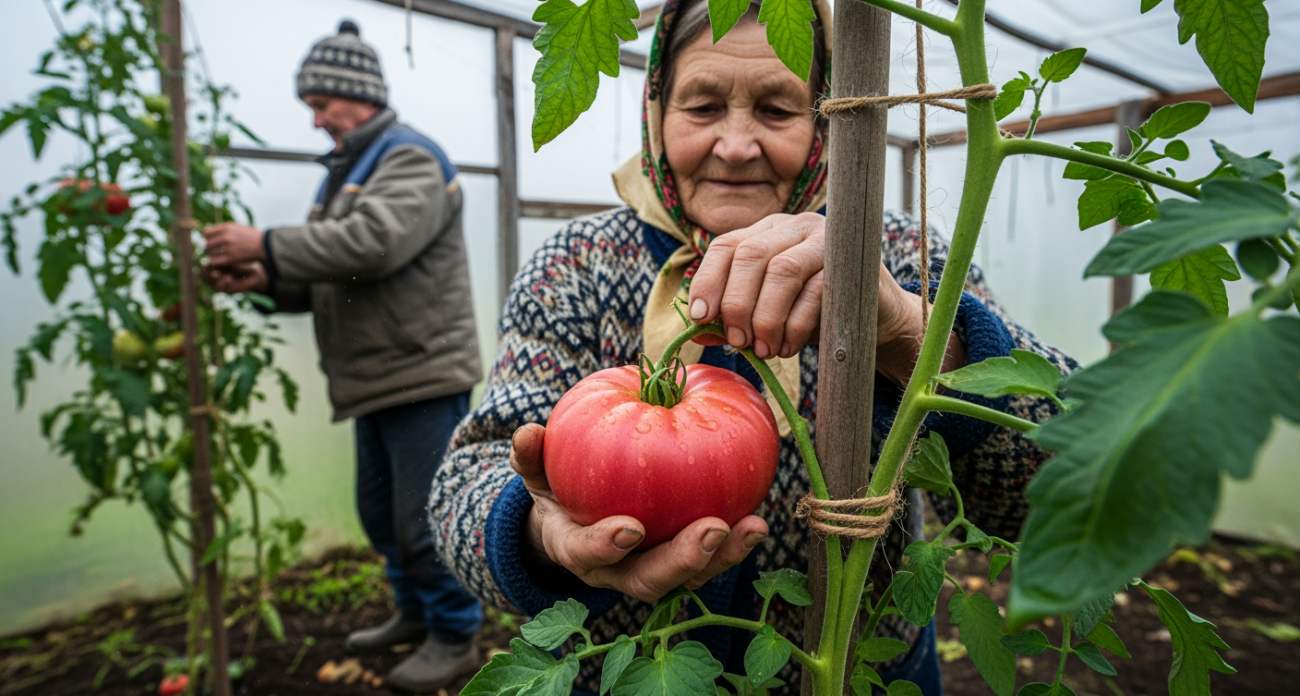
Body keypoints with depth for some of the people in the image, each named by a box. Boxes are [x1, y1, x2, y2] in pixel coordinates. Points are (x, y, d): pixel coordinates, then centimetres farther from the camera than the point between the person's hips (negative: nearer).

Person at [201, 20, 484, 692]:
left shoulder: (410, 157, -9)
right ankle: (414, 612, 39)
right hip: (376, 380, 10)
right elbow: (330, 278, 18)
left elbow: (375, 240, -28)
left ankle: (455, 636, 18)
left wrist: (267, 245, -20)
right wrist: (265, 280, 0)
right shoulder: (346, 168, 20)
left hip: (423, 374, -10)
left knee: (425, 521, -2)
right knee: (380, 512, 19)